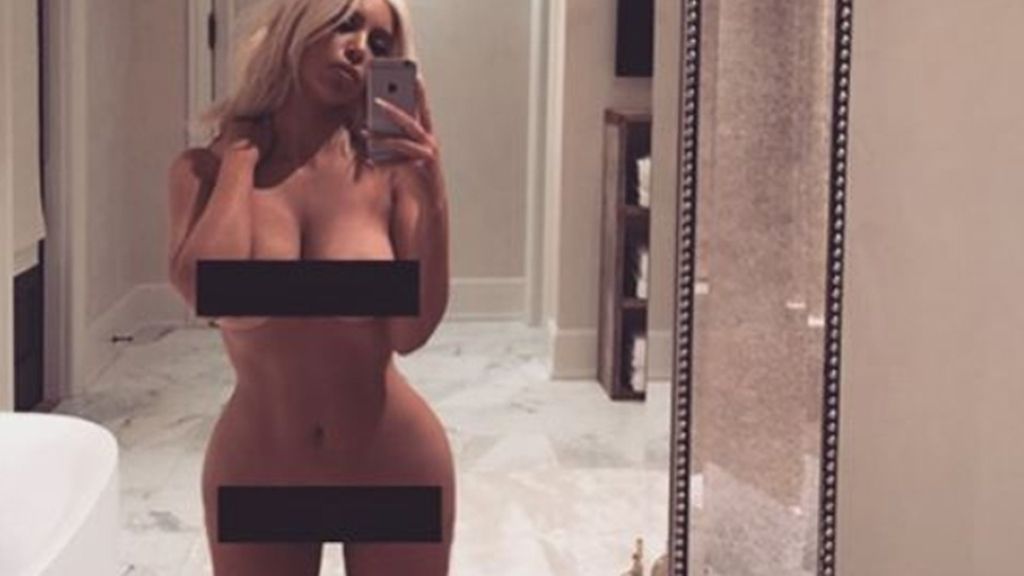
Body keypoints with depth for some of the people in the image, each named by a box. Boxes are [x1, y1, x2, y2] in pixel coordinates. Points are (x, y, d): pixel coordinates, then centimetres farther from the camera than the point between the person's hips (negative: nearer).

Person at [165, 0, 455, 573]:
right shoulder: (207, 169, -6)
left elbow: (411, 332, -14)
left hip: (395, 466, 0)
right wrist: (241, 155, -13)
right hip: (256, 472, 1)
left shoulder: (387, 171, -9)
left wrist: (434, 198, -25)